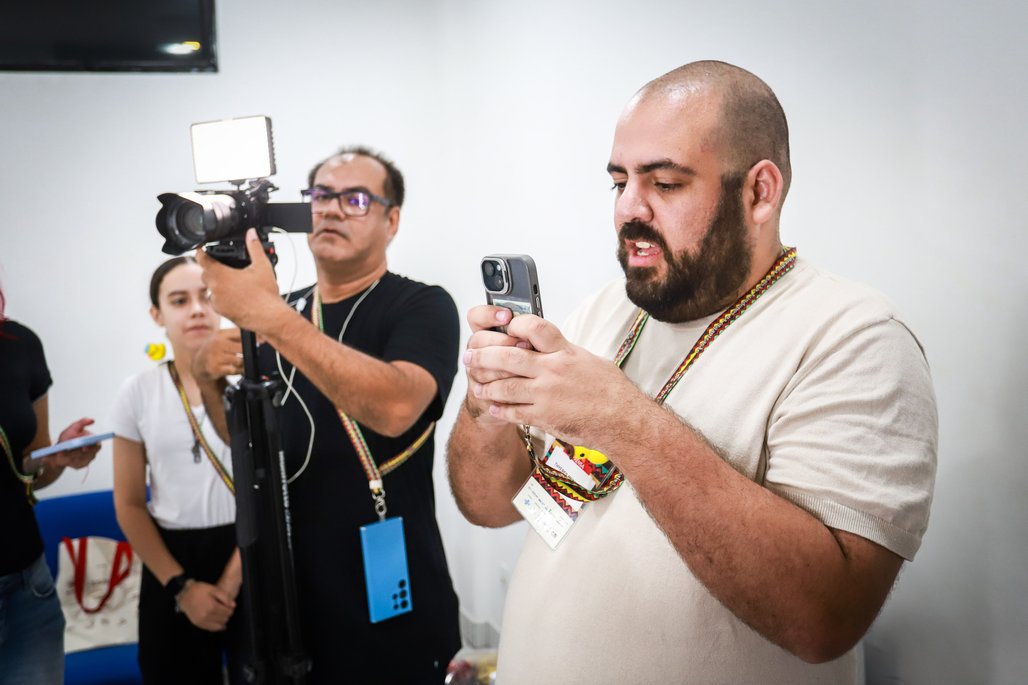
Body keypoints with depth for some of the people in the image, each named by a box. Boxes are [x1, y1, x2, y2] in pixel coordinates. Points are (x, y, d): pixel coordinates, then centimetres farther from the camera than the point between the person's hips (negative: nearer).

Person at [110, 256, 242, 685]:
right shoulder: (137, 393, 1)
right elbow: (130, 506, 4)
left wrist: (233, 577, -9)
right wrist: (181, 585, -5)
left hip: (254, 560, -1)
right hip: (171, 562, 2)